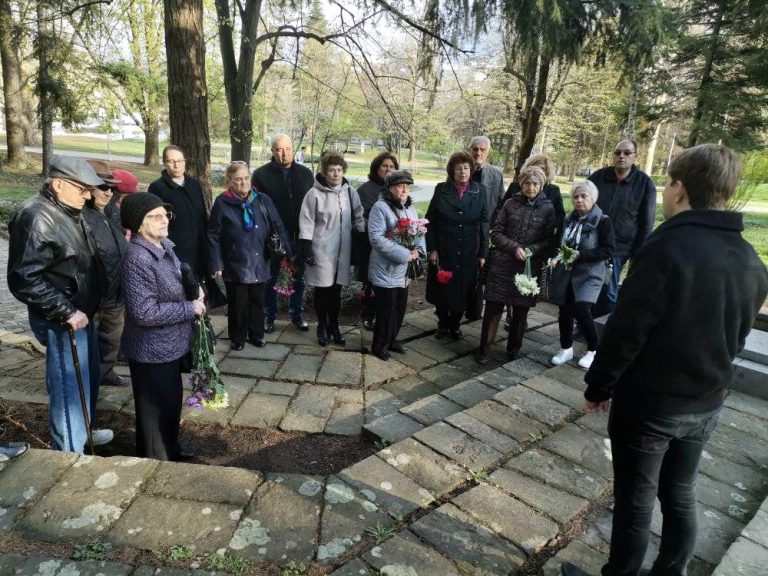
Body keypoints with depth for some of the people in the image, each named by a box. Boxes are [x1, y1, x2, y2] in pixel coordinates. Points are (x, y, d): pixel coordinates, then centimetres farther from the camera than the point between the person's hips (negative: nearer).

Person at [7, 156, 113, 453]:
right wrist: (67, 312, -24)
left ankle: (84, 431, 43)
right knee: (70, 386, -1)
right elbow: (24, 279, -26)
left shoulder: (69, 211, 9)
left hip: (82, 312, 10)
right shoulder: (36, 217, -21)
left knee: (89, 377, 23)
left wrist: (81, 309, 17)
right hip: (62, 321, -10)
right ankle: (70, 455, 14)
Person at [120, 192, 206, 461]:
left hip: (169, 345, 9)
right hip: (152, 350, -9)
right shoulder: (138, 259, -26)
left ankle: (170, 450, 44)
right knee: (156, 409, 9)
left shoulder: (165, 245, 3)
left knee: (172, 401, 24)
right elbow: (145, 312, -29)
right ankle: (157, 461, 29)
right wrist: (191, 308, -21)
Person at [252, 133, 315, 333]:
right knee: (270, 278, 10)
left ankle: (297, 314, 28)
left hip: (300, 236, 3)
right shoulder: (261, 174, -4)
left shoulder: (305, 173, 5)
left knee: (299, 277, 13)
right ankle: (269, 316, 24)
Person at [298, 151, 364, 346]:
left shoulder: (349, 192, 2)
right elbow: (306, 223, -8)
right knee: (322, 289, 6)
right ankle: (322, 327, 23)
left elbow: (359, 217, 10)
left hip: (343, 249, 3)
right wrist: (306, 250, -12)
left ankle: (334, 326, 27)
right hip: (321, 249, -3)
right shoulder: (315, 194, -9)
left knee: (336, 289, 13)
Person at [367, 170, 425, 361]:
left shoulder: (410, 208, 11)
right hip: (386, 270, -7)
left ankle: (391, 340, 35)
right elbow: (376, 238, -23)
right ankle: (379, 345, 19)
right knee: (386, 310, 1)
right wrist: (404, 254, -23)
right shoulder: (380, 207, -14)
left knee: (400, 308, 17)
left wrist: (418, 250, -9)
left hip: (404, 270, 8)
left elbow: (419, 232, 14)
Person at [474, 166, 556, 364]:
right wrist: (515, 248, -13)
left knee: (521, 311, 11)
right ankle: (483, 347, 16)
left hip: (529, 268, 0)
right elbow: (495, 233, 0)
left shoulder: (548, 208, 1)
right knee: (492, 308, 2)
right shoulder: (511, 204, 1)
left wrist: (531, 250, -17)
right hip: (503, 265, 0)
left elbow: (549, 240, 1)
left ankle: (514, 348, 28)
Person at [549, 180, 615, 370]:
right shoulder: (569, 219, 9)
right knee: (565, 311, 7)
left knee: (581, 310, -16)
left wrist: (581, 255, -22)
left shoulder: (603, 221, -9)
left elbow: (608, 251, -14)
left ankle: (593, 350, 7)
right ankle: (566, 349, 27)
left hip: (589, 275, -5)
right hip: (566, 273, 6)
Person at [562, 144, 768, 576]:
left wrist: (598, 387, -8)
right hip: (707, 403, 7)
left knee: (636, 500, 9)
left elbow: (625, 332, -21)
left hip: (649, 401, -7)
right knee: (680, 495, 22)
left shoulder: (667, 248, -23)